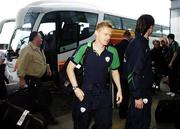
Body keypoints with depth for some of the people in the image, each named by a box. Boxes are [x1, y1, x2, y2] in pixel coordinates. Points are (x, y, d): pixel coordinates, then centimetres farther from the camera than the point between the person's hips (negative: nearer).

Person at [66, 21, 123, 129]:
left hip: (104, 93, 3)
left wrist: (119, 90, 5)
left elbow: (115, 71, 11)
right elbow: (70, 68, -3)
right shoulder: (85, 49, -10)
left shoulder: (112, 52, -3)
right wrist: (76, 88, -10)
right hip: (85, 92, -2)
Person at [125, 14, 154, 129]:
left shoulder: (139, 42, 8)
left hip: (141, 89, 10)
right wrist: (138, 97, -25)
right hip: (140, 93, -10)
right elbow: (134, 73, -27)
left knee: (133, 117, 25)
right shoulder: (139, 45, -23)